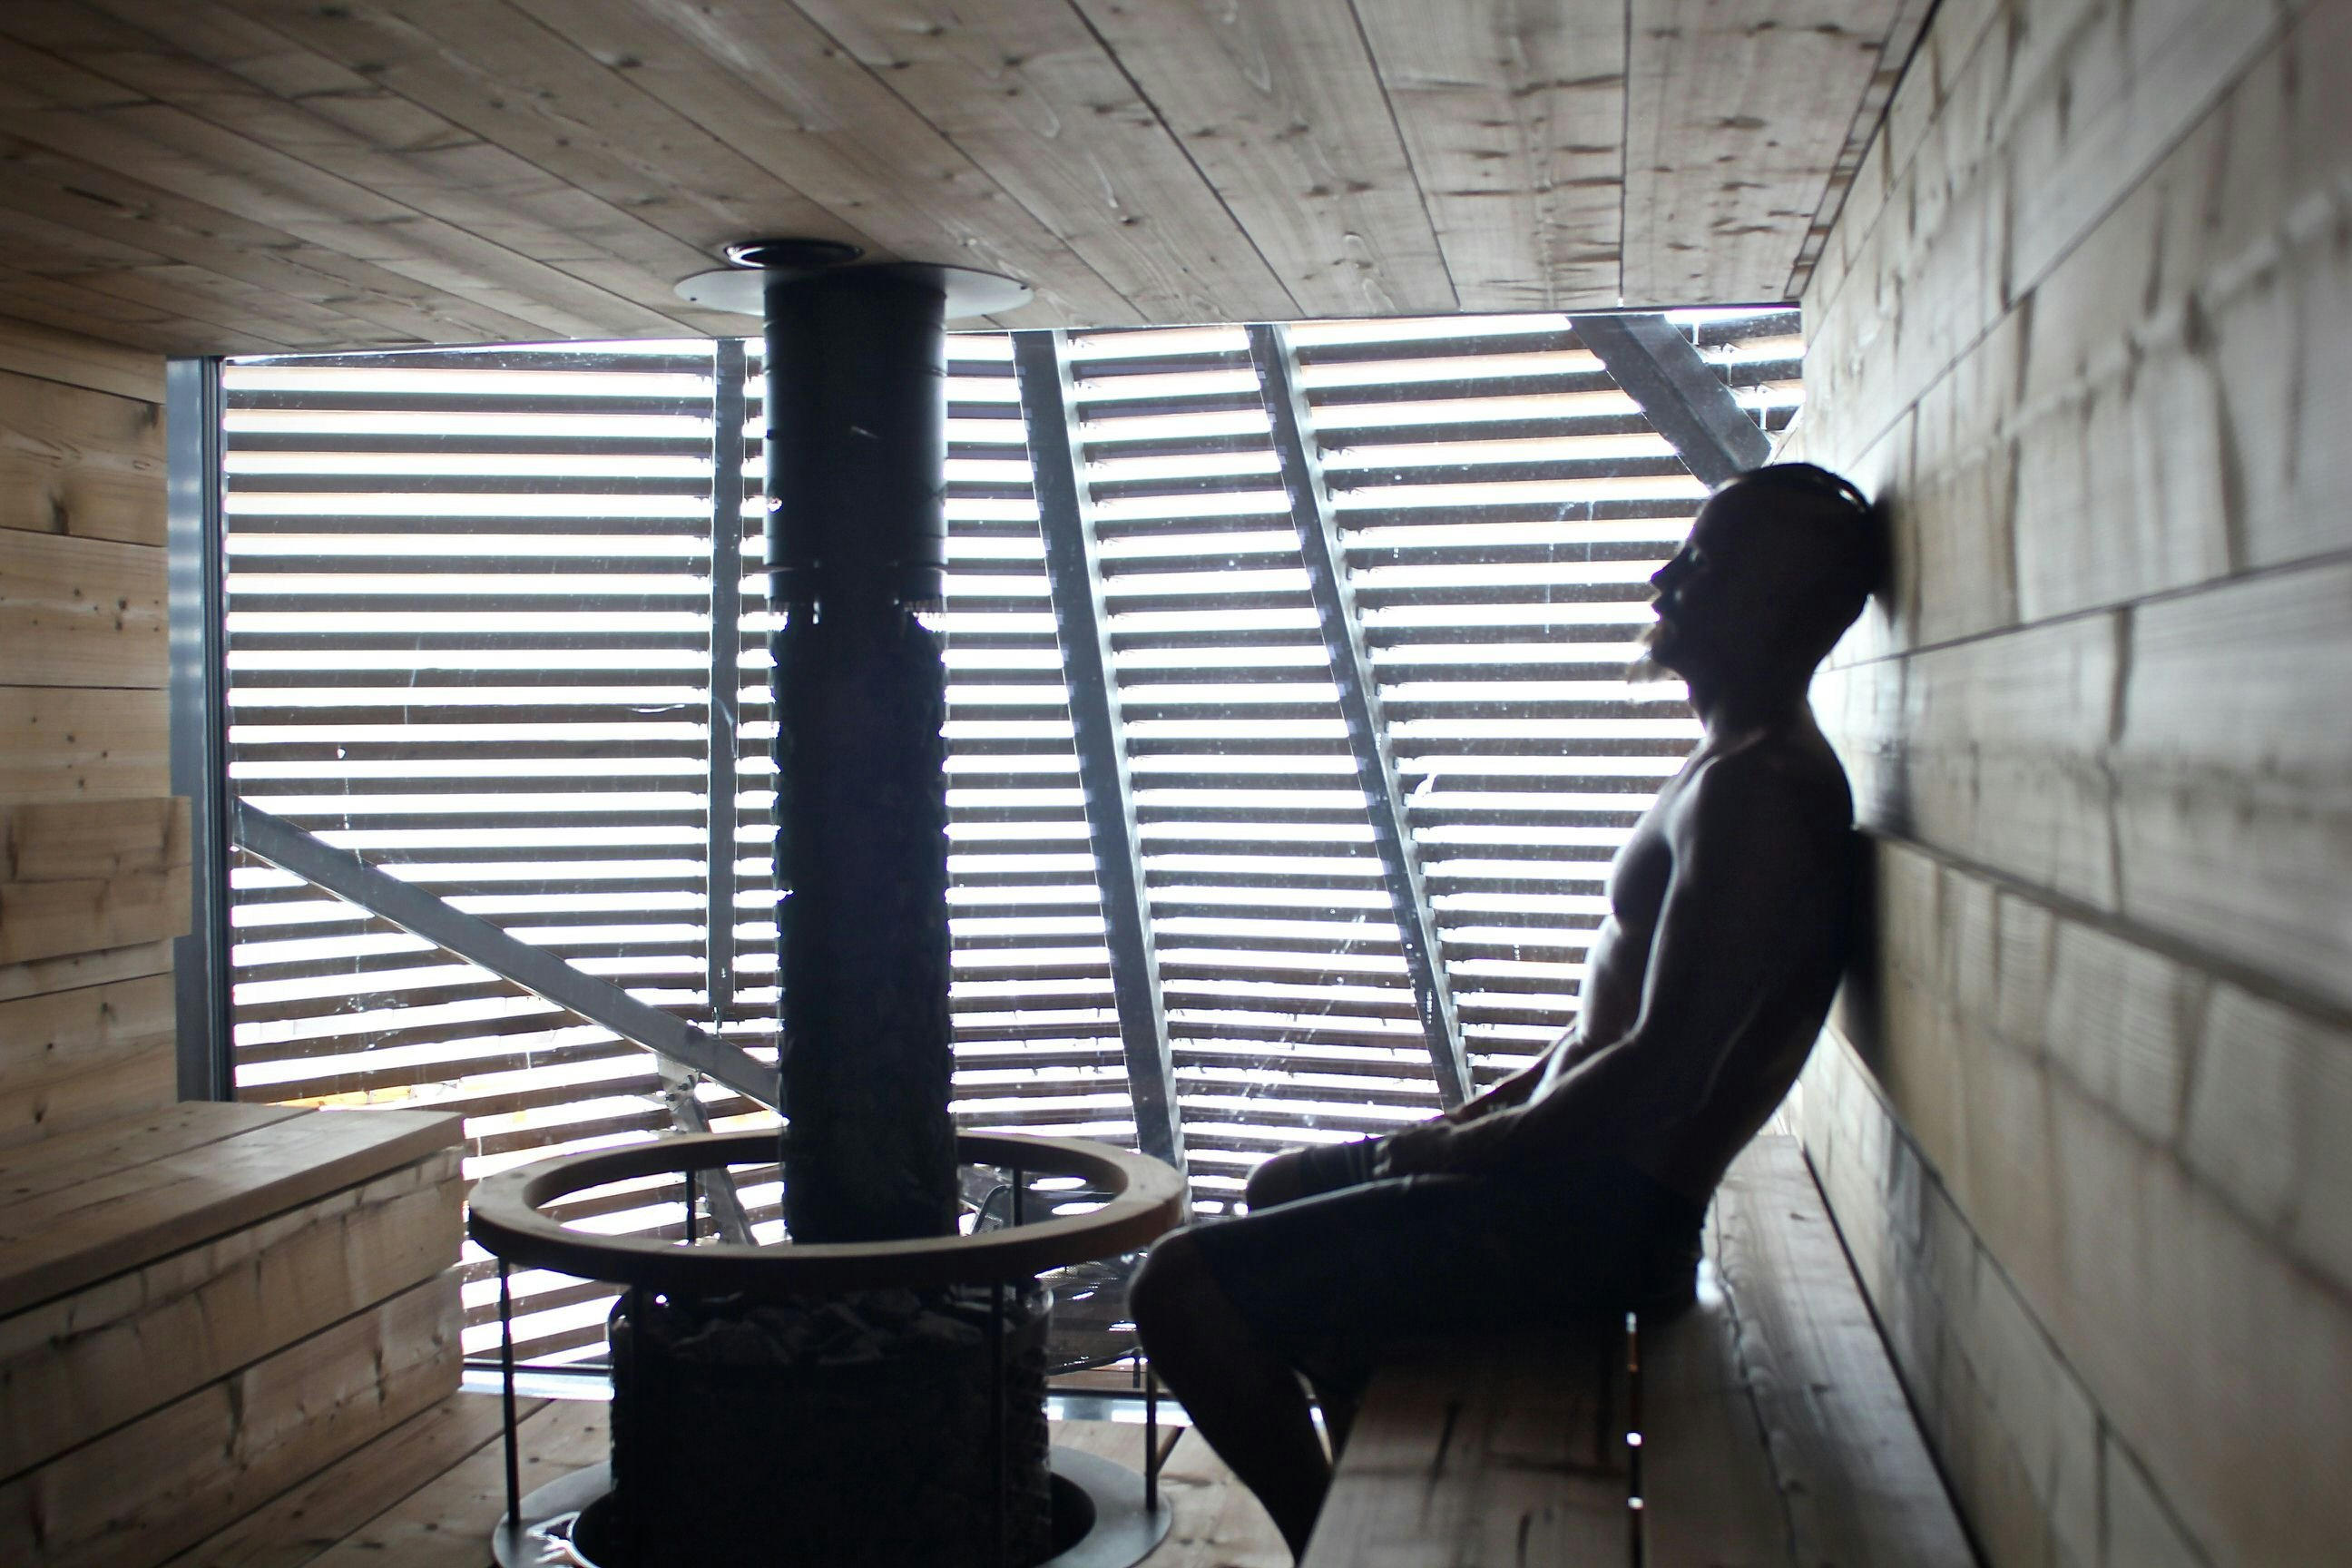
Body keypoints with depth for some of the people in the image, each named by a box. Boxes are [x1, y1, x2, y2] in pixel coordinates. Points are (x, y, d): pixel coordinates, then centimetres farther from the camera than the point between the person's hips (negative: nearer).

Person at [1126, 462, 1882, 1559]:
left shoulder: (1755, 792, -21)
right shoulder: (1740, 769, 13)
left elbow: (1662, 1072, -26)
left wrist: (1468, 1149, -13)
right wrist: (1493, 1109, 11)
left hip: (1598, 1217, -11)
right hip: (1577, 1173, 11)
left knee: (1180, 1290, -15)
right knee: (1280, 1192, 27)